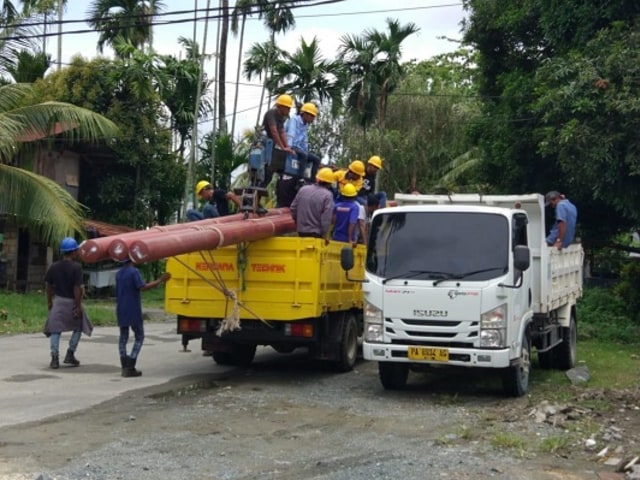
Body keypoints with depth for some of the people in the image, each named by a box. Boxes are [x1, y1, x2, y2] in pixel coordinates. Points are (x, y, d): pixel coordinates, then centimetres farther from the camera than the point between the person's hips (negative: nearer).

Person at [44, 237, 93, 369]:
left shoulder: (53, 267, 3)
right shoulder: (76, 267, -14)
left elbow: (48, 285, 6)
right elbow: (77, 288, -18)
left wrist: (49, 302, 17)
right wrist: (78, 306, -14)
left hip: (58, 300, 4)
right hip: (71, 301, -4)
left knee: (55, 329, 4)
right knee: (79, 328, 16)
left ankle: (54, 358, -4)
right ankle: (70, 355, 13)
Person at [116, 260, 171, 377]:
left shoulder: (118, 273, 11)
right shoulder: (134, 271, -13)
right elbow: (142, 287, -24)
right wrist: (159, 281, -19)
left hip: (121, 310, 7)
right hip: (133, 310, -7)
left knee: (123, 337, 12)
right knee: (139, 337, 2)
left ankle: (124, 367, 9)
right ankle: (130, 367, -6)